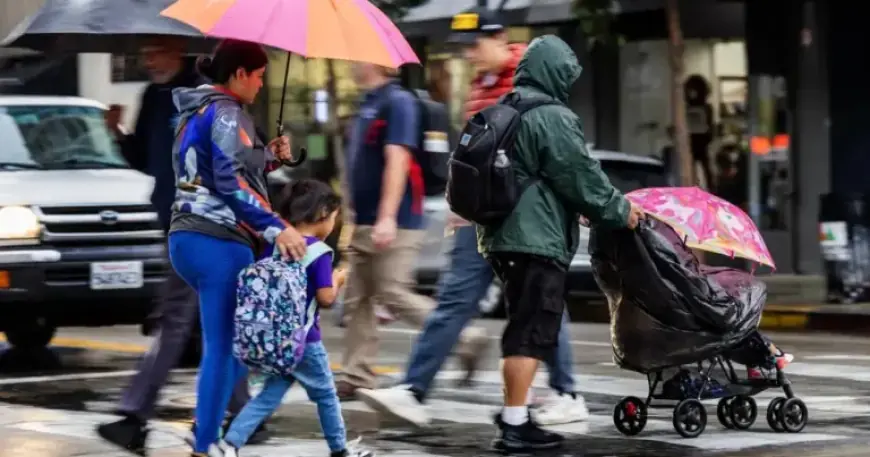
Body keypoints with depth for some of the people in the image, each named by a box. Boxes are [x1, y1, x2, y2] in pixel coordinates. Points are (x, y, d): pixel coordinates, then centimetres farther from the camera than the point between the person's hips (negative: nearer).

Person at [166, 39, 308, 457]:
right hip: (219, 243, -10)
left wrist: (268, 157, 14)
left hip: (189, 238, 10)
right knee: (224, 347, -7)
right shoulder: (227, 114, -11)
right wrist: (276, 228, -24)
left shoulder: (196, 113, 18)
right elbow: (231, 182, -22)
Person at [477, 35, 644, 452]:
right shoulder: (552, 117, -13)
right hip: (537, 238, -10)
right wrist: (620, 210, 3)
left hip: (503, 234, 10)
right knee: (532, 332, -7)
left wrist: (582, 209, 30)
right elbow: (580, 175, -11)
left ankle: (513, 413, 23)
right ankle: (515, 425, -8)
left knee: (523, 328, 18)